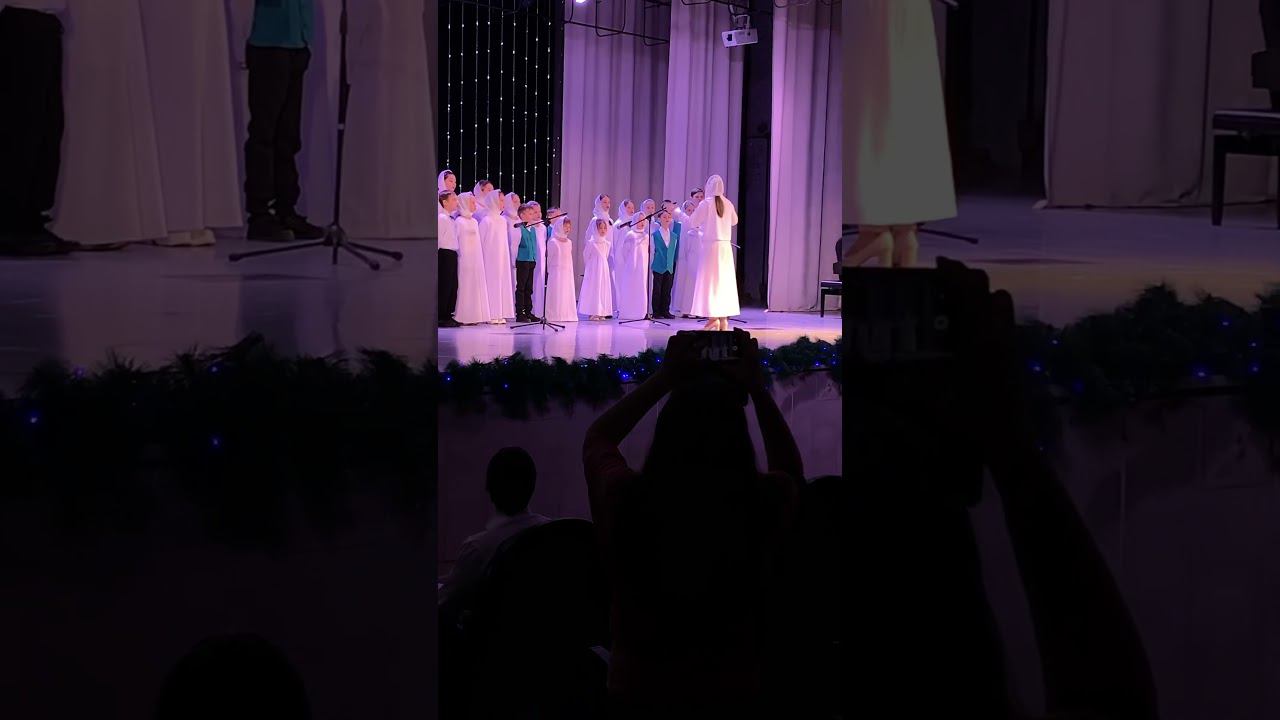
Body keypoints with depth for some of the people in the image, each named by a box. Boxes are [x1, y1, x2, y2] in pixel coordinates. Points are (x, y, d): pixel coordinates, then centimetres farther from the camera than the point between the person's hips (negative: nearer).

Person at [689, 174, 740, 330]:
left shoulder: (706, 204, -11)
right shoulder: (728, 204, 3)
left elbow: (693, 222, -4)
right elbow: (734, 221, 19)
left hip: (711, 245, -5)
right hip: (726, 246, 5)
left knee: (710, 281, -1)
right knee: (724, 280, 10)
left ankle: (713, 318, -7)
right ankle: (723, 319, 12)